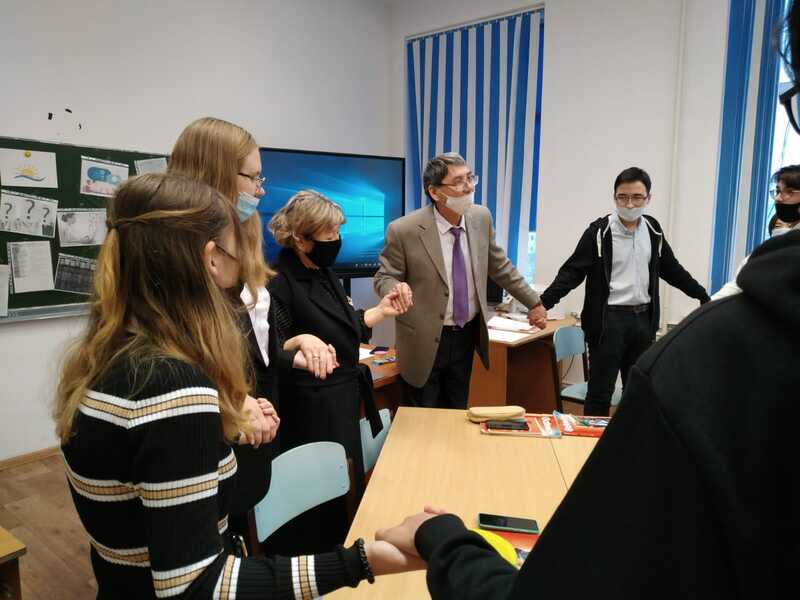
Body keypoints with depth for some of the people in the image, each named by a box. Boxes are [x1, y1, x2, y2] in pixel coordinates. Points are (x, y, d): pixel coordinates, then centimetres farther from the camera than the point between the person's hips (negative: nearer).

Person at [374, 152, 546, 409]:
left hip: (467, 335, 4)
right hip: (425, 340, -4)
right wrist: (396, 290, -32)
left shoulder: (481, 217, -4)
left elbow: (500, 266, 9)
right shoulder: (404, 230, -19)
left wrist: (533, 302, 14)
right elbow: (384, 278, -9)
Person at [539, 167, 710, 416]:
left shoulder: (653, 230, 7)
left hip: (642, 318, 5)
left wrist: (703, 296, 21)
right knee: (600, 391, 1)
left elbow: (671, 269, 19)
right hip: (609, 319, -5)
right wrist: (543, 302, -25)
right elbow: (573, 271, -12)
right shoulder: (599, 231, -8)